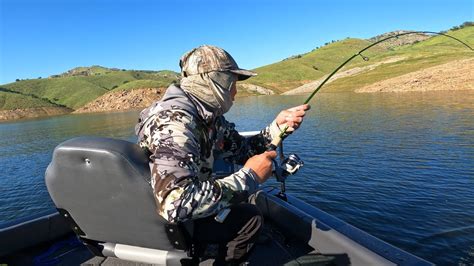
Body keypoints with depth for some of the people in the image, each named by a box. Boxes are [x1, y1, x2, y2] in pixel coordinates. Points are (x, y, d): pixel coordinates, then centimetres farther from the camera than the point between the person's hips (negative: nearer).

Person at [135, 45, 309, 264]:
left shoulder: (210, 116, -3)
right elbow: (175, 205, -41)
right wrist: (249, 177, -32)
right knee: (250, 218, -10)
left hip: (177, 211, 9)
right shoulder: (175, 121, -32)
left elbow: (241, 151, 7)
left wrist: (277, 127, -8)